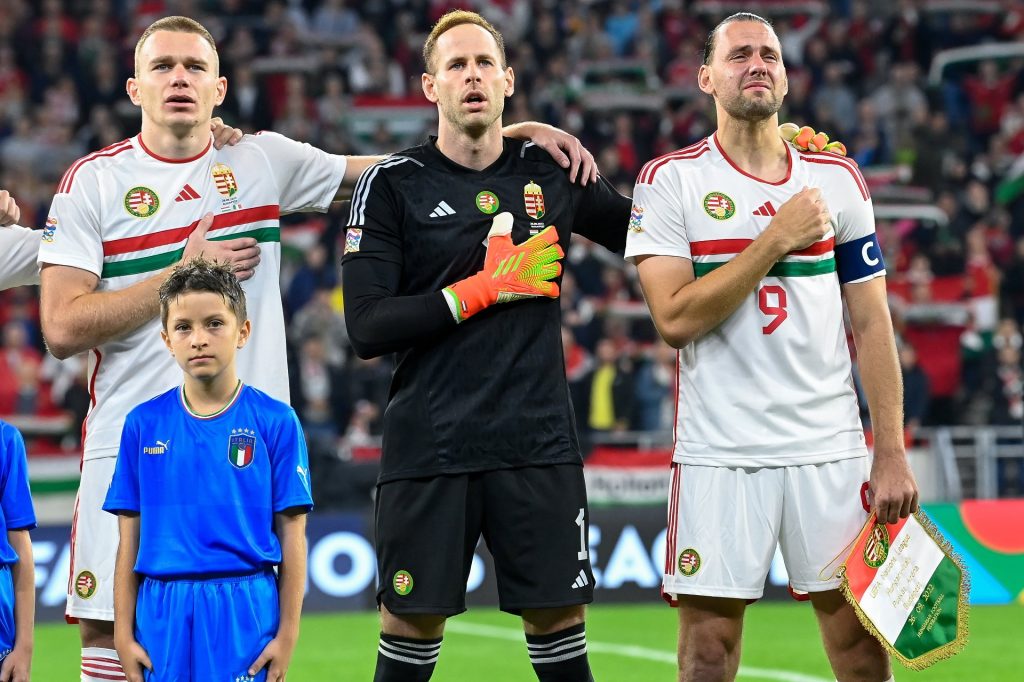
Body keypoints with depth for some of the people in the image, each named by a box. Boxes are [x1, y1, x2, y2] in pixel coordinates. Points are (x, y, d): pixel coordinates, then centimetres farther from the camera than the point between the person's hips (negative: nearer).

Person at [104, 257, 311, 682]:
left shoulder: (276, 422, 0)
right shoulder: (143, 424, 6)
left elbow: (292, 535, 1)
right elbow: (130, 539, 9)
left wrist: (288, 632, -2)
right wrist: (123, 631, 6)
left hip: (245, 612, -2)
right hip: (163, 613, 2)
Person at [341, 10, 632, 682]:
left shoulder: (552, 174, 8)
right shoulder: (391, 185, -1)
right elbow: (367, 327, -9)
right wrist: (488, 288, -12)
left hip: (538, 444, 2)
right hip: (429, 445, -2)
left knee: (559, 619, 3)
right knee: (412, 625, 3)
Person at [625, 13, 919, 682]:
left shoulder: (838, 179, 9)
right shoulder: (670, 180, 1)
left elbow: (872, 324, 8)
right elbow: (676, 318, -11)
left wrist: (892, 453, 1)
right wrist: (776, 239, -13)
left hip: (831, 451, 3)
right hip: (719, 452, -2)